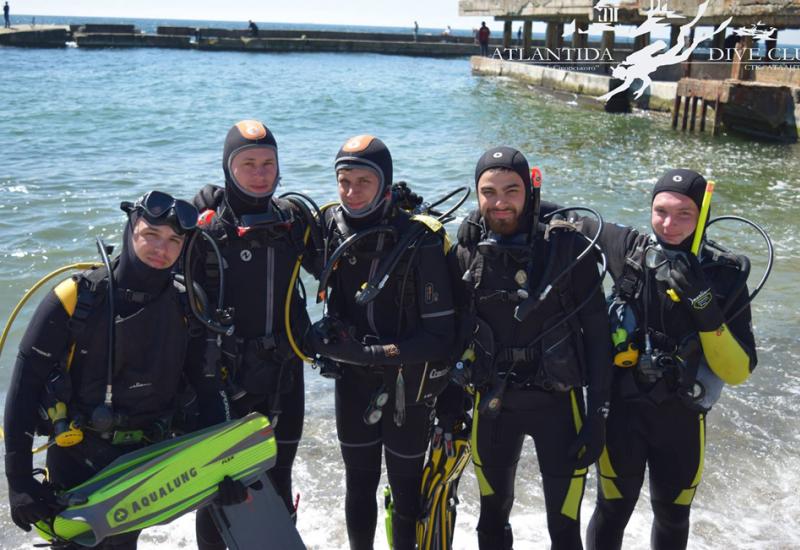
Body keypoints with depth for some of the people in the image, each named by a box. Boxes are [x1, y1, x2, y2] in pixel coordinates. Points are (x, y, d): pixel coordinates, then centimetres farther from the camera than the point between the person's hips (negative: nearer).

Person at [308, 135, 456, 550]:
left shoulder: (419, 242, -22)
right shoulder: (331, 227, -8)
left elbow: (439, 334, -21)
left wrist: (371, 351, -28)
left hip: (407, 386, -4)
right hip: (353, 382, 4)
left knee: (405, 490, 11)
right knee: (359, 485, 18)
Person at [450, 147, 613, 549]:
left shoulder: (567, 247, -13)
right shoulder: (466, 252, -5)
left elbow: (597, 332, -8)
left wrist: (598, 411, -8)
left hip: (557, 402, -2)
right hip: (493, 403, 3)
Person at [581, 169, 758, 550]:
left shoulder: (724, 276, -14)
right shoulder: (631, 249, -12)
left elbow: (738, 372, -17)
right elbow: (582, 224, 6)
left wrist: (705, 307, -30)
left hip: (682, 419, 1)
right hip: (622, 409, -1)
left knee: (672, 517, 22)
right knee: (613, 512, 10)